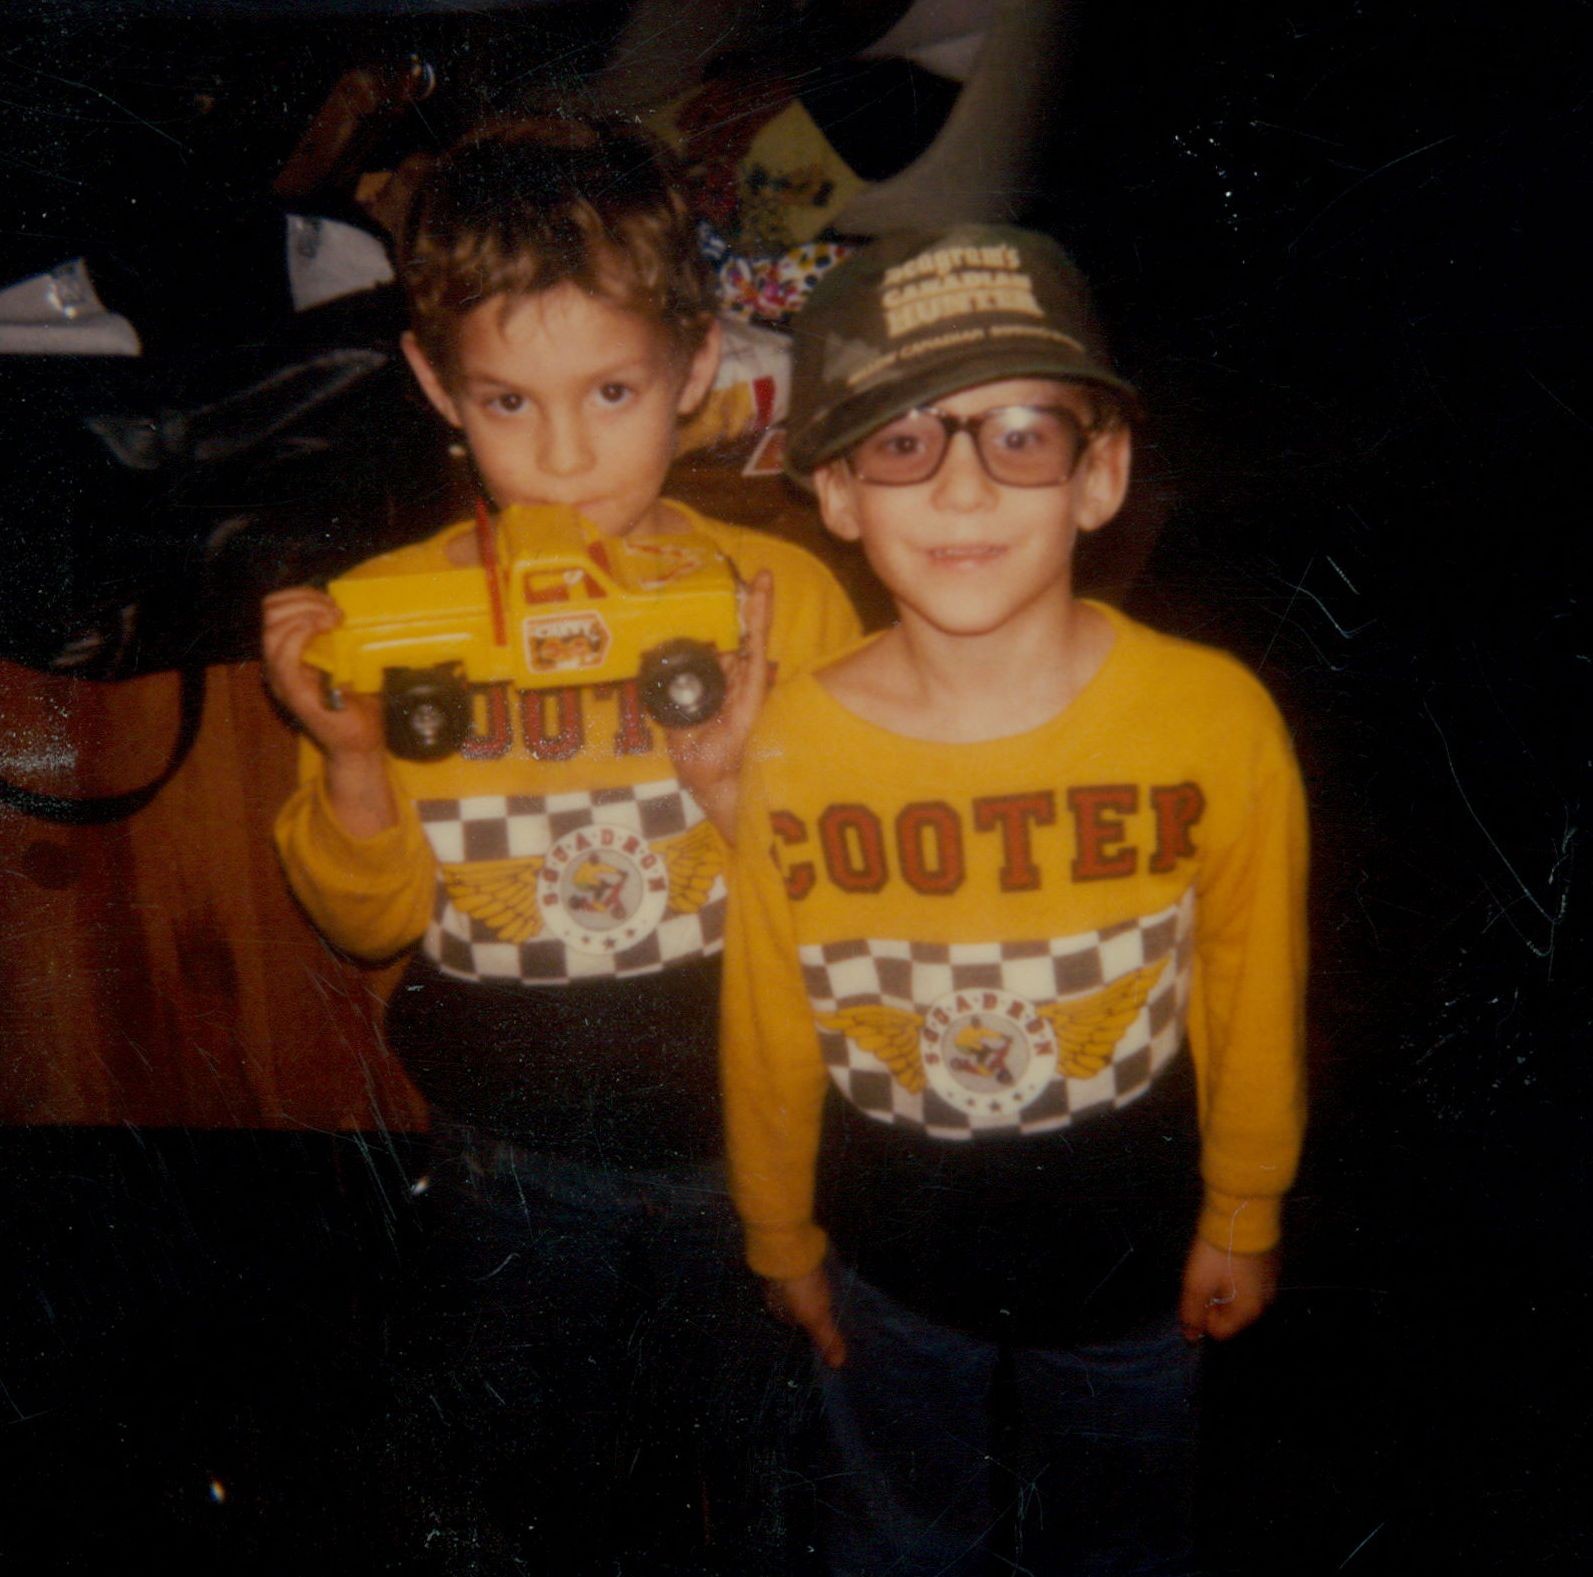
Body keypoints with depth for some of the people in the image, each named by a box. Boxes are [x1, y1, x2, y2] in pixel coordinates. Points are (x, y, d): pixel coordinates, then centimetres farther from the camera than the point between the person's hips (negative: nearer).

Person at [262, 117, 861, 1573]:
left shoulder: (784, 596, -14)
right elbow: (373, 919, -5)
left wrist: (734, 784, -29)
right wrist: (351, 752, -23)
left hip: (739, 1141, 0)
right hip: (513, 1166, 1)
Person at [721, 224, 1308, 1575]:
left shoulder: (1217, 720, -22)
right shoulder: (792, 747, -20)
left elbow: (1254, 984, -8)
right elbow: (770, 1021, -7)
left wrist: (1245, 1212, 3)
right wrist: (781, 1233, 6)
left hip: (1130, 1252, 0)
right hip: (891, 1261, 1)